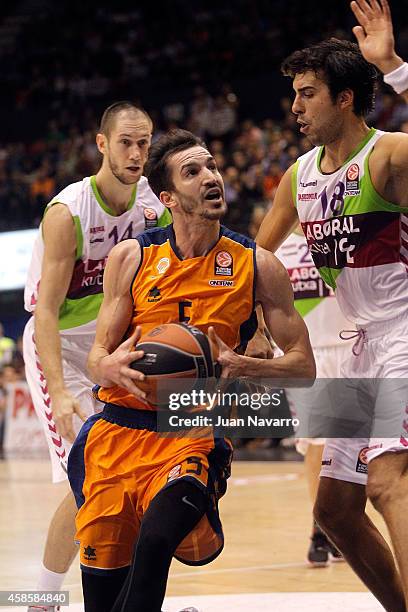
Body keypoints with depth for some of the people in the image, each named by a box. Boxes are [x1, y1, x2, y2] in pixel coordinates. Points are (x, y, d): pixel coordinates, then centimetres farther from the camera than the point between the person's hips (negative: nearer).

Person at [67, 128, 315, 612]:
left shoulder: (256, 265, 1)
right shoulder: (131, 258, 3)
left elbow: (303, 365, 3)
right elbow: (97, 357, 6)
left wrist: (238, 366, -16)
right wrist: (112, 366, -19)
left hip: (191, 438, -2)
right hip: (116, 431, 2)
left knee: (155, 541, -32)